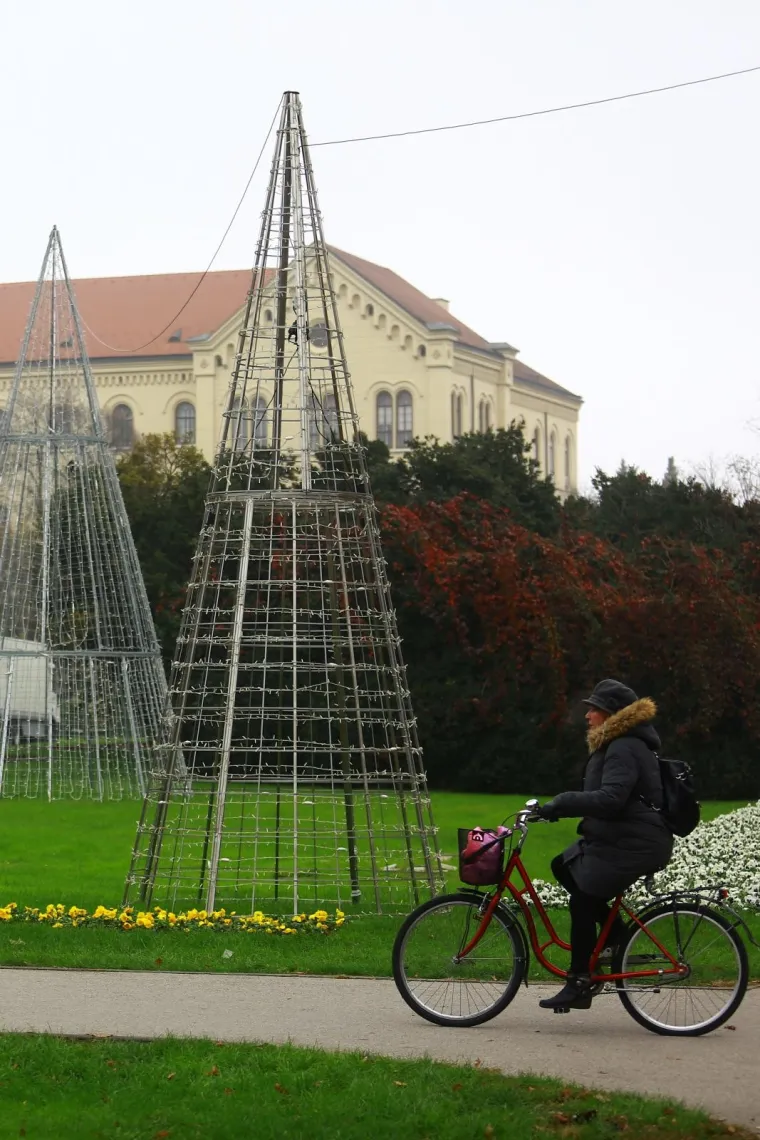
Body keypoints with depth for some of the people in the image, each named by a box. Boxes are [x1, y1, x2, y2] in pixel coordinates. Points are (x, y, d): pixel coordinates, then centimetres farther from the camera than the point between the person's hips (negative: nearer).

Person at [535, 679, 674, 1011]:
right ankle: (617, 935, 15)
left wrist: (560, 804, -29)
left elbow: (610, 799, -31)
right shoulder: (614, 746, 16)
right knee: (563, 868, 15)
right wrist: (560, 806, 13)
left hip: (633, 846, -11)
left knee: (582, 902, -9)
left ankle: (578, 985, -3)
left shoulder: (624, 750, -19)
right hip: (615, 839, 11)